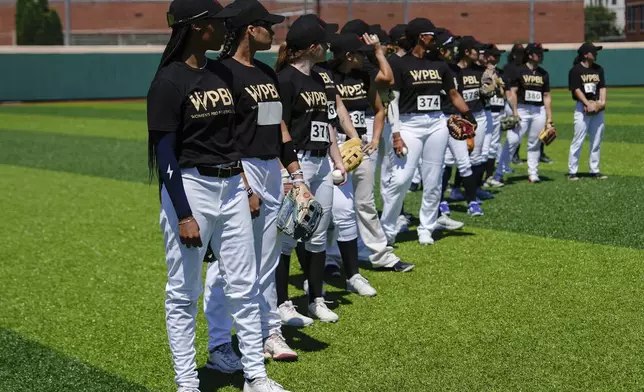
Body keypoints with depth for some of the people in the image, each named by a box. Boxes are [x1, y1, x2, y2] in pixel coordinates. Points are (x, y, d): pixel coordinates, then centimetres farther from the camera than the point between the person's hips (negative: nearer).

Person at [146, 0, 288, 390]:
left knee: (245, 285, 10)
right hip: (190, 187, -7)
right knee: (184, 293, 3)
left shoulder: (223, 74, 9)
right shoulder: (169, 81, -13)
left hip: (231, 187, 7)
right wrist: (183, 216, -18)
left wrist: (245, 188, 16)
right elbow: (164, 155, -15)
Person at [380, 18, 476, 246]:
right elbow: (392, 101, -6)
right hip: (410, 124, -5)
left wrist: (468, 115, 4)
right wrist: (396, 134, -14)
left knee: (433, 181, 7)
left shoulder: (439, 65, 10)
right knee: (400, 179, -13)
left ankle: (426, 229, 19)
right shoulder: (401, 65, -4)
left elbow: (453, 94, 18)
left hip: (437, 123, 5)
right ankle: (386, 230, -2)